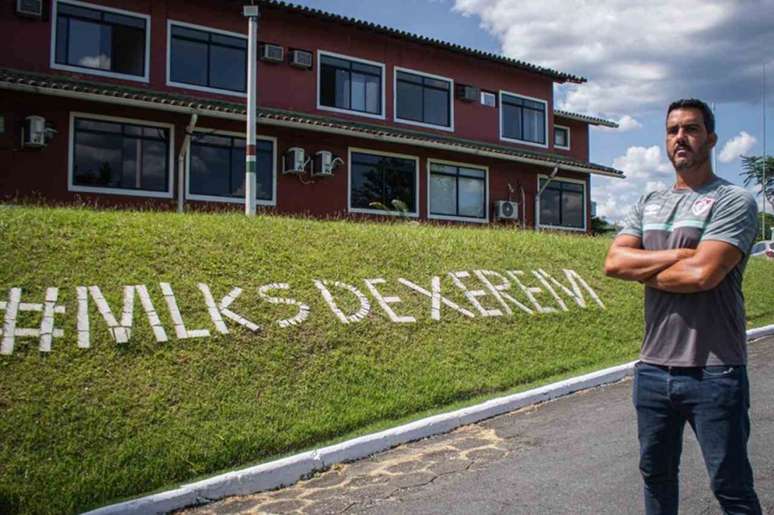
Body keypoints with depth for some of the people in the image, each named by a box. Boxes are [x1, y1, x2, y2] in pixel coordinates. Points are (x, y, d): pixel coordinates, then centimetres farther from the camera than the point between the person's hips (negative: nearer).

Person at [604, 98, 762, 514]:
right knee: (656, 473, 19)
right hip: (652, 368, 6)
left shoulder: (734, 201, -5)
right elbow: (613, 262, -3)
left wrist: (643, 270, -4)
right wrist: (680, 254, -12)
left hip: (713, 373, -5)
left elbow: (702, 274, -20)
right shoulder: (648, 204, 12)